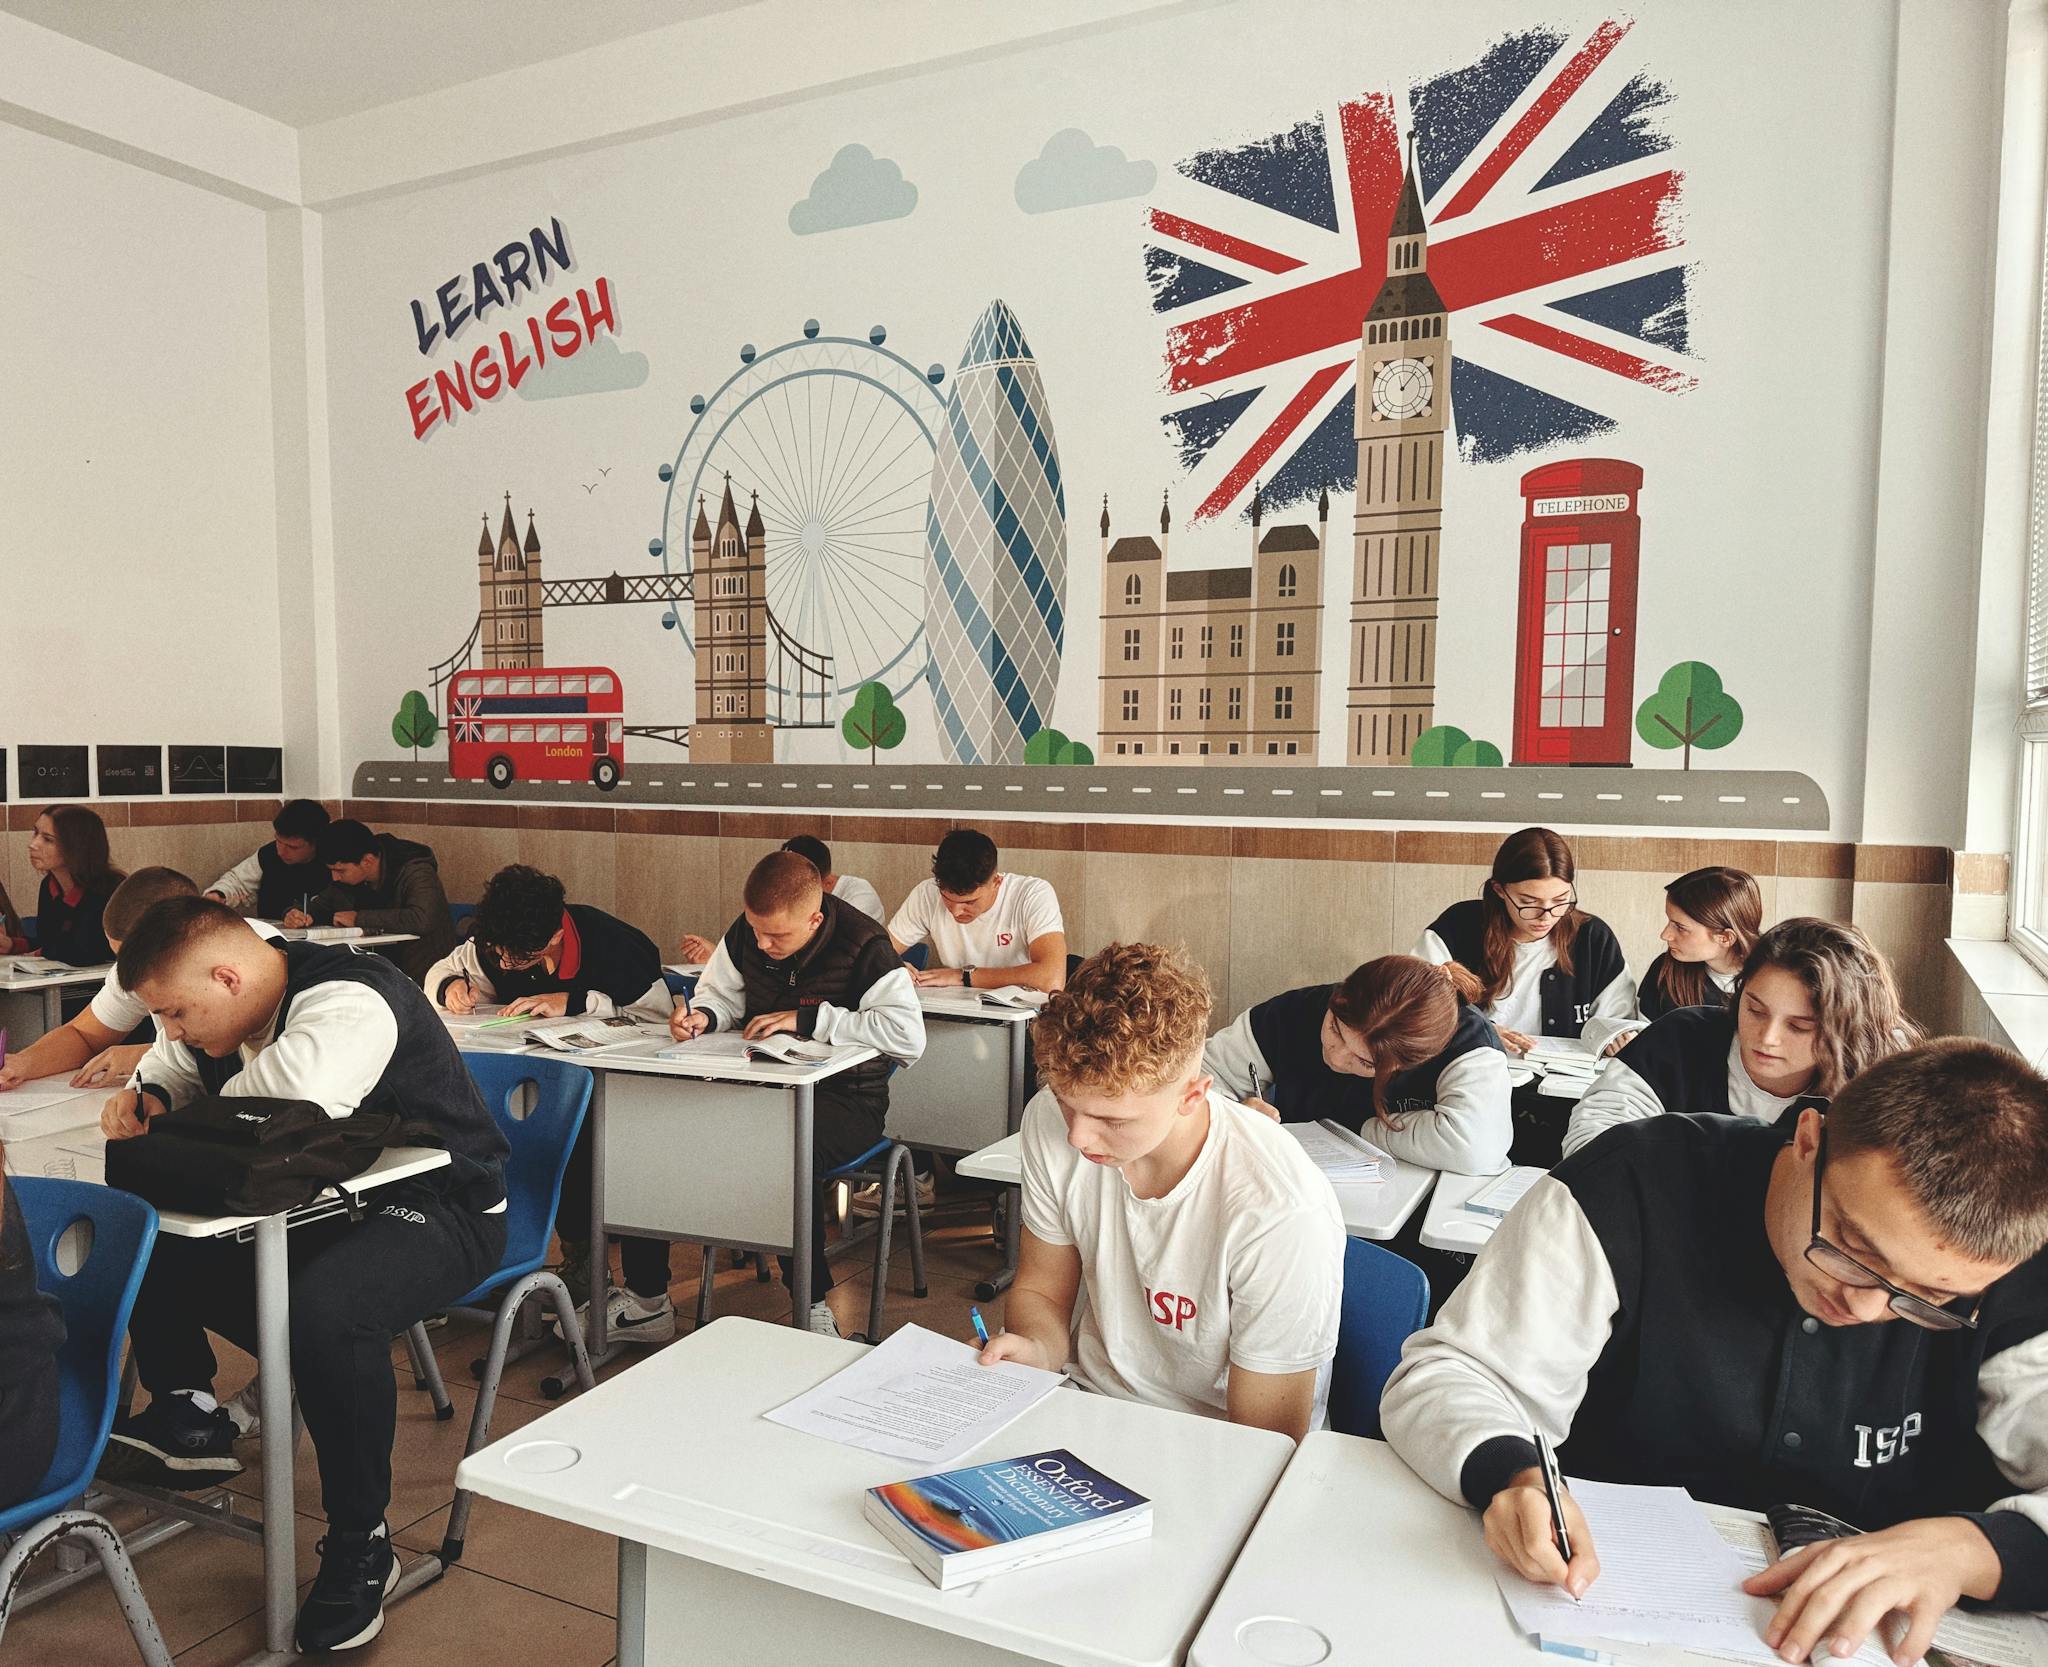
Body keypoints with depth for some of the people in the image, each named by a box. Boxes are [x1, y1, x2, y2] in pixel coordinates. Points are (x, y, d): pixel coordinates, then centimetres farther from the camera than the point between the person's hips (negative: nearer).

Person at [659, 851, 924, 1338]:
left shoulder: (862, 945, -16)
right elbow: (721, 993, 19)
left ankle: (815, 1304, -17)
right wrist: (701, 1014, -7)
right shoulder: (747, 932, 2)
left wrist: (808, 1018, -22)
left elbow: (909, 1035, -26)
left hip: (844, 1095, -6)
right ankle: (647, 1300, 1)